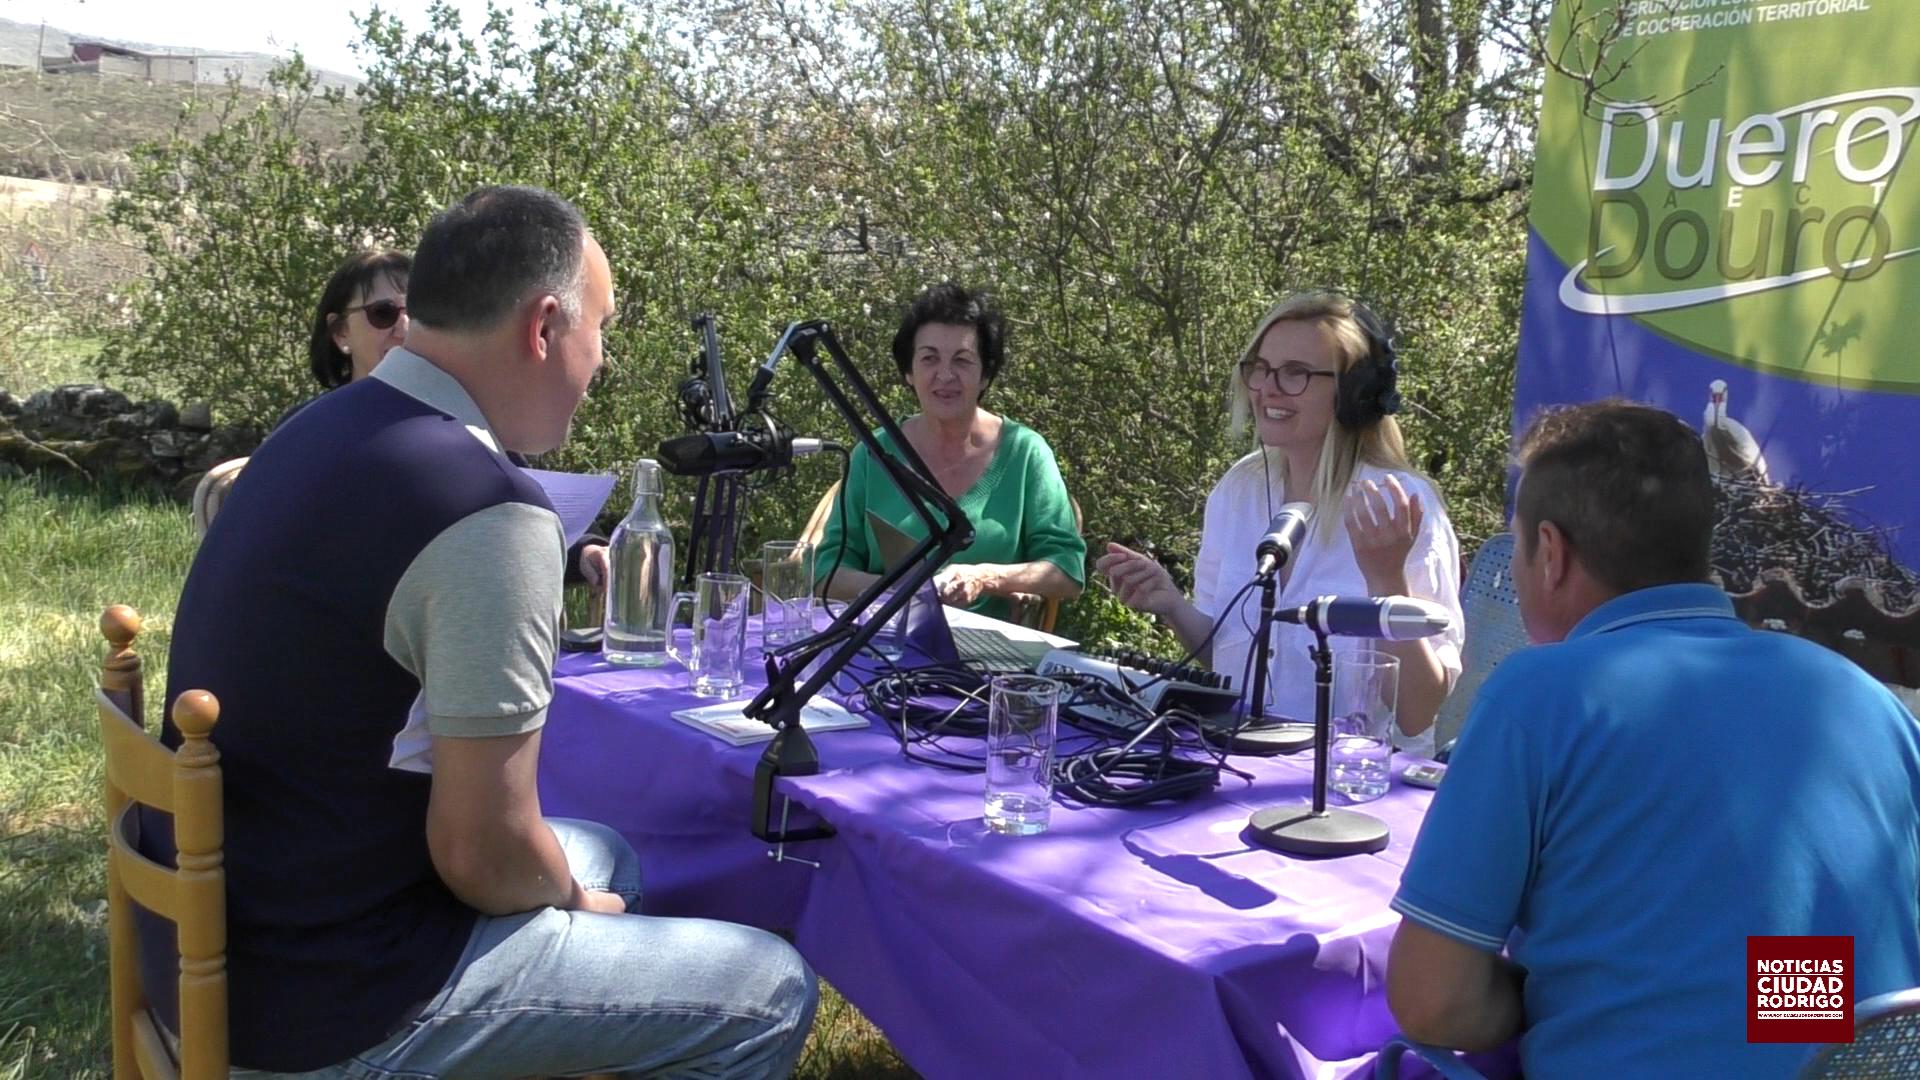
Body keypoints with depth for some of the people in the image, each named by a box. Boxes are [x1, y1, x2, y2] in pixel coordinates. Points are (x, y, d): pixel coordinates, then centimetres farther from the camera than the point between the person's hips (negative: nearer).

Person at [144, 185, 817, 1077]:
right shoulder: (488, 510, -25)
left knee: (604, 858, 27)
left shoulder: (323, 428, 3)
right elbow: (483, 854, -21)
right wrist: (571, 895, -2)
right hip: (324, 994, -9)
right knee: (770, 993, -2)